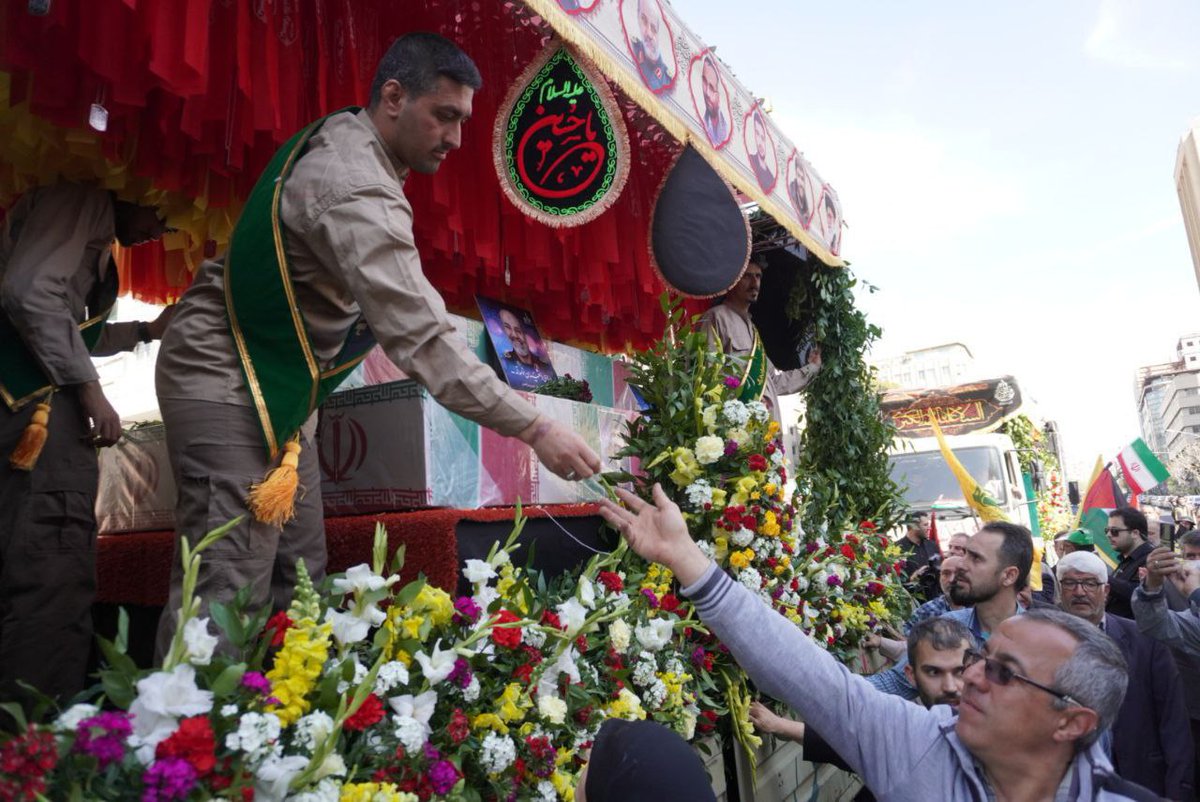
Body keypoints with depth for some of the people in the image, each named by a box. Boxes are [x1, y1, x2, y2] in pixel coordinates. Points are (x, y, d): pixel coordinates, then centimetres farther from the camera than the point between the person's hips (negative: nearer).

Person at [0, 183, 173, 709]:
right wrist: (88, 388, -17)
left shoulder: (95, 236, 27)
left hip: (44, 395, 10)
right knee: (54, 569, -15)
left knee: (47, 567, 9)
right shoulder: (84, 201, -2)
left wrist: (148, 330, 34)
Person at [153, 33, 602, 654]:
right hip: (226, 382, -10)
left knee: (299, 584, 9)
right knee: (227, 594, -10)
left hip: (273, 386, 10)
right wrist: (536, 430, -31)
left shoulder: (342, 137, 7)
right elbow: (422, 342, -33)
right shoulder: (357, 193, -26)